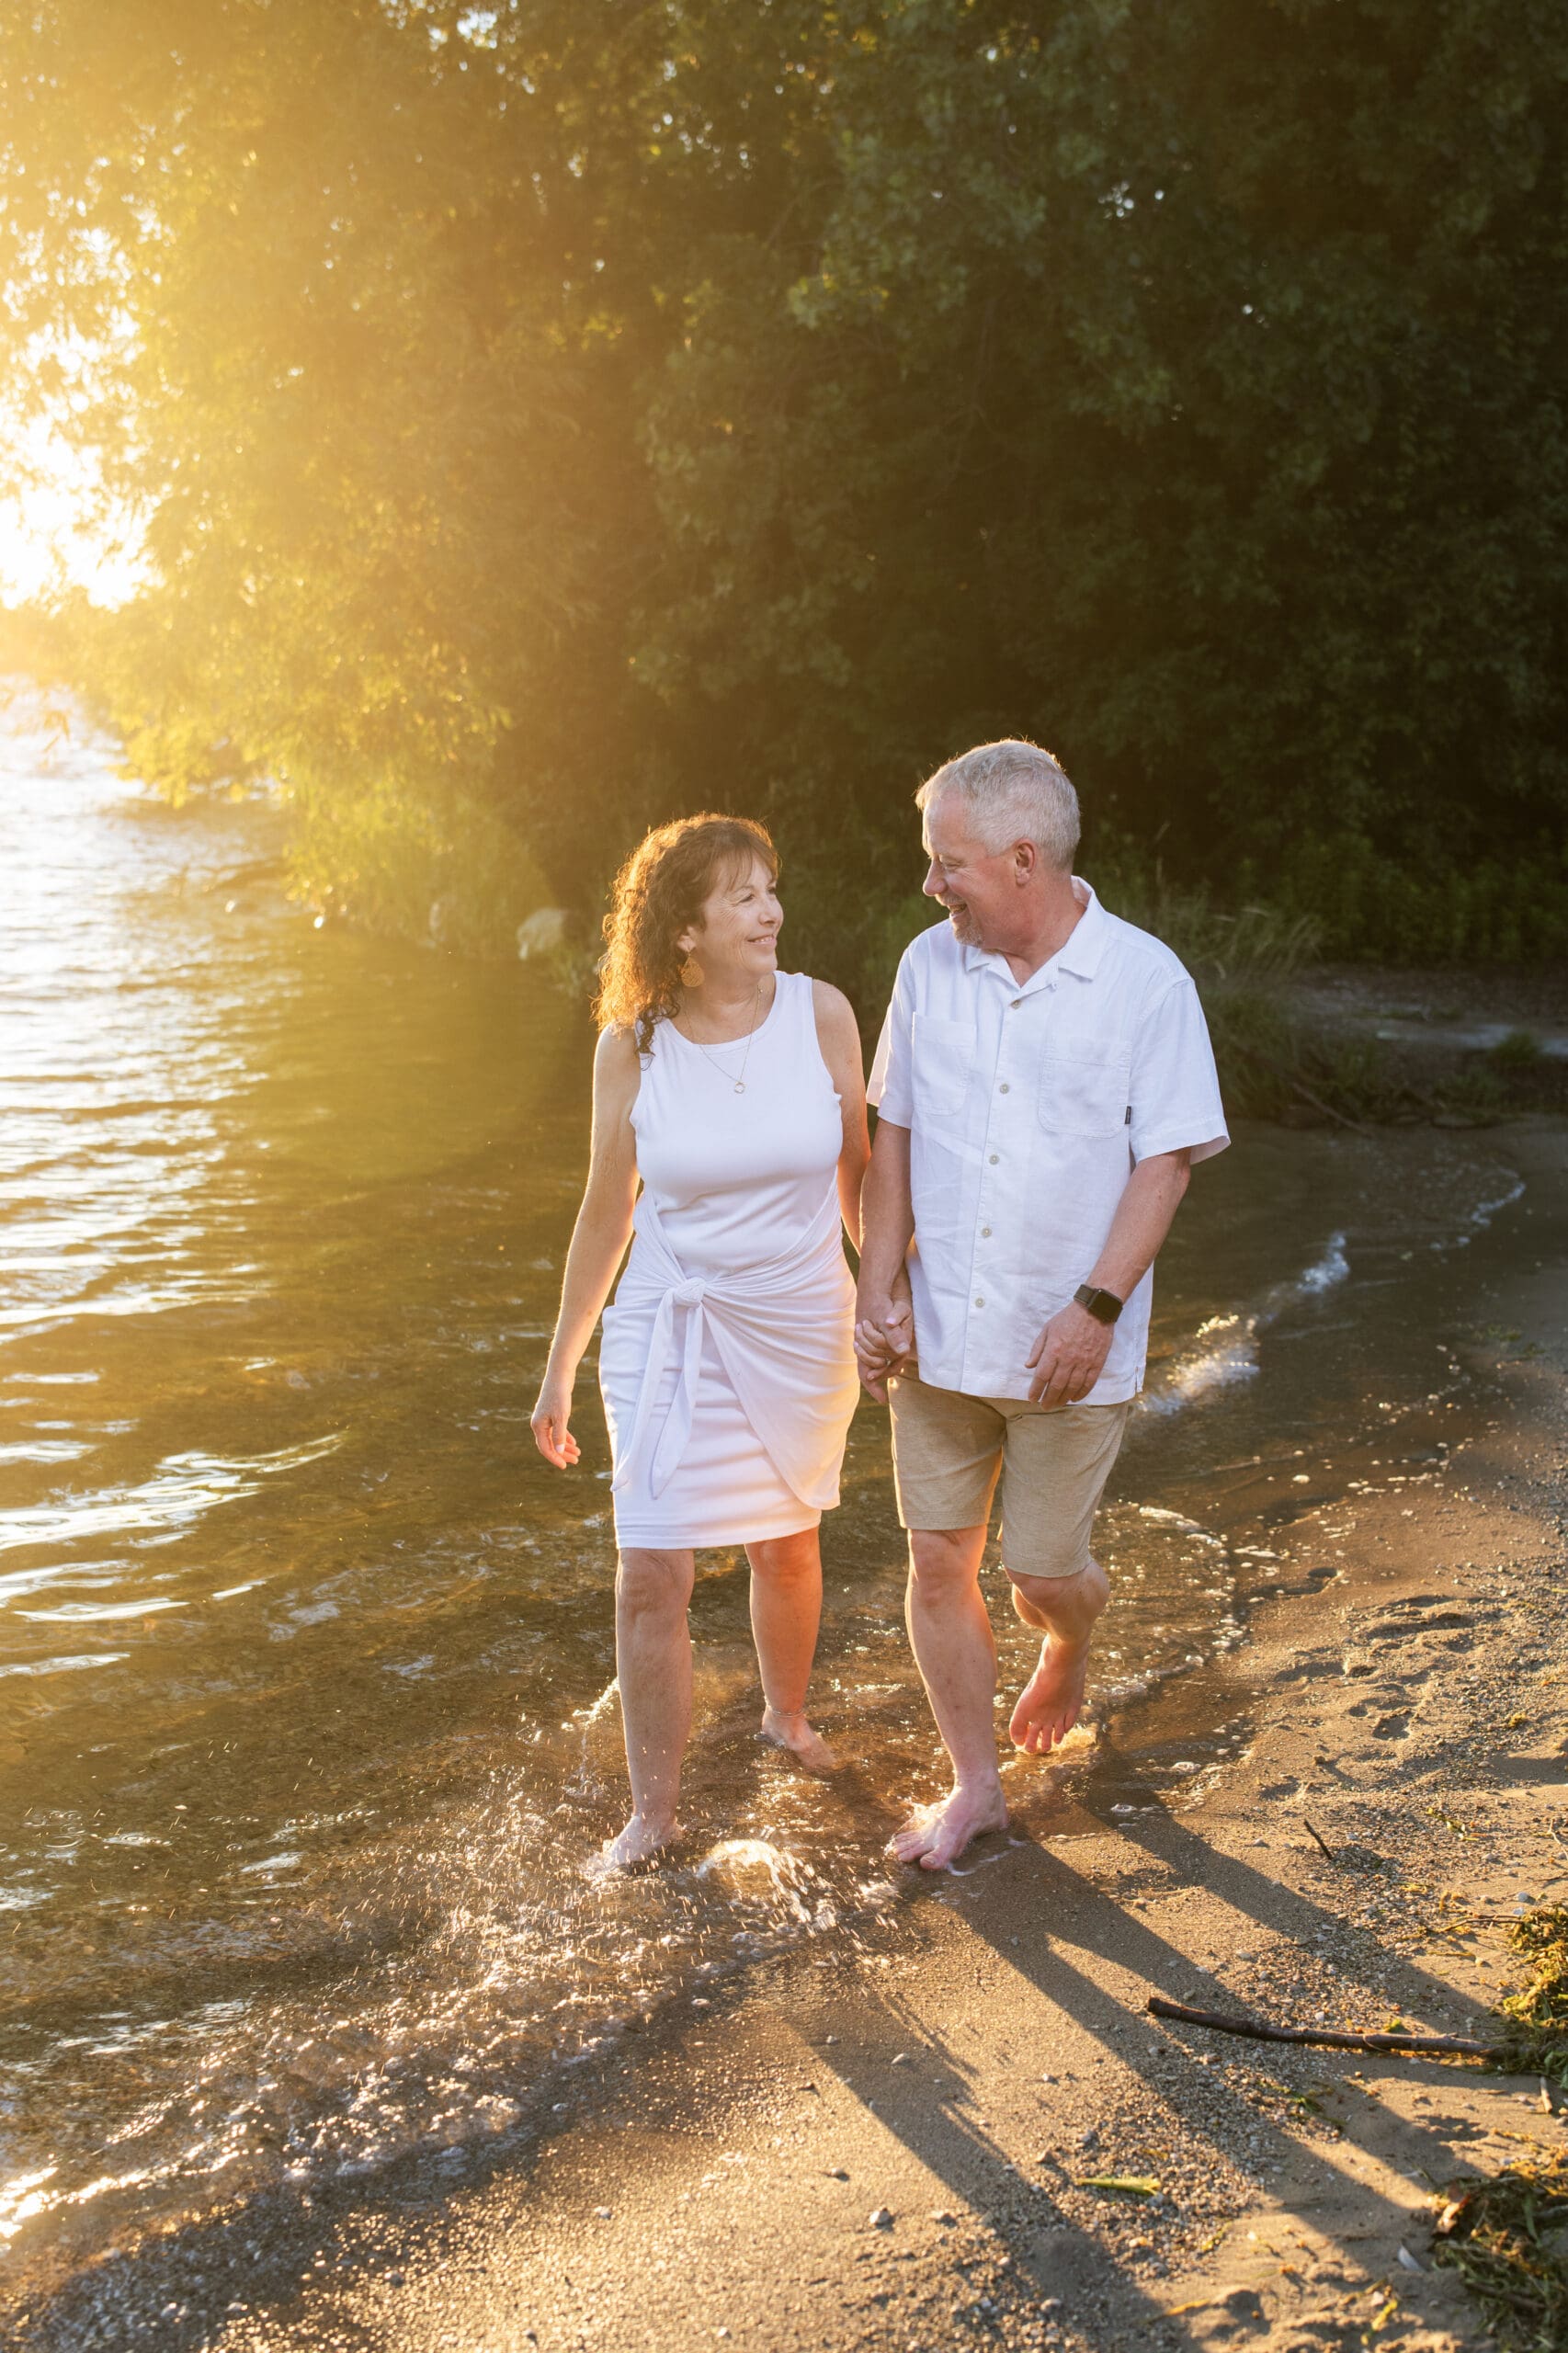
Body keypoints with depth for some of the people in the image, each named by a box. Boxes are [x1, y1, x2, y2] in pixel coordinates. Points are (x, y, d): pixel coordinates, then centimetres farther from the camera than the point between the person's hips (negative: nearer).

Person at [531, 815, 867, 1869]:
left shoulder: (821, 1013, -8)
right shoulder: (632, 1046, -9)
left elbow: (856, 1173, 4)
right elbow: (607, 1214, 2)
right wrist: (559, 1371, 7)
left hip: (803, 1327, 1)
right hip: (672, 1332, -1)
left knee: (787, 1544, 19)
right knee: (653, 1575, -4)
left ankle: (787, 1713, 48)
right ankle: (654, 1811, 12)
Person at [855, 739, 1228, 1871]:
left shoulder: (1146, 980, -10)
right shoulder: (931, 964, 1)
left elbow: (1166, 1158, -10)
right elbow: (895, 1134, 8)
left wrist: (1097, 1306, -18)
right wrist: (879, 1291, 1)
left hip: (1068, 1347, -3)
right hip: (939, 1338, 4)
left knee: (1045, 1574, 4)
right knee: (939, 1559, 7)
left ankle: (1068, 1648, 42)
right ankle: (976, 1782, 25)